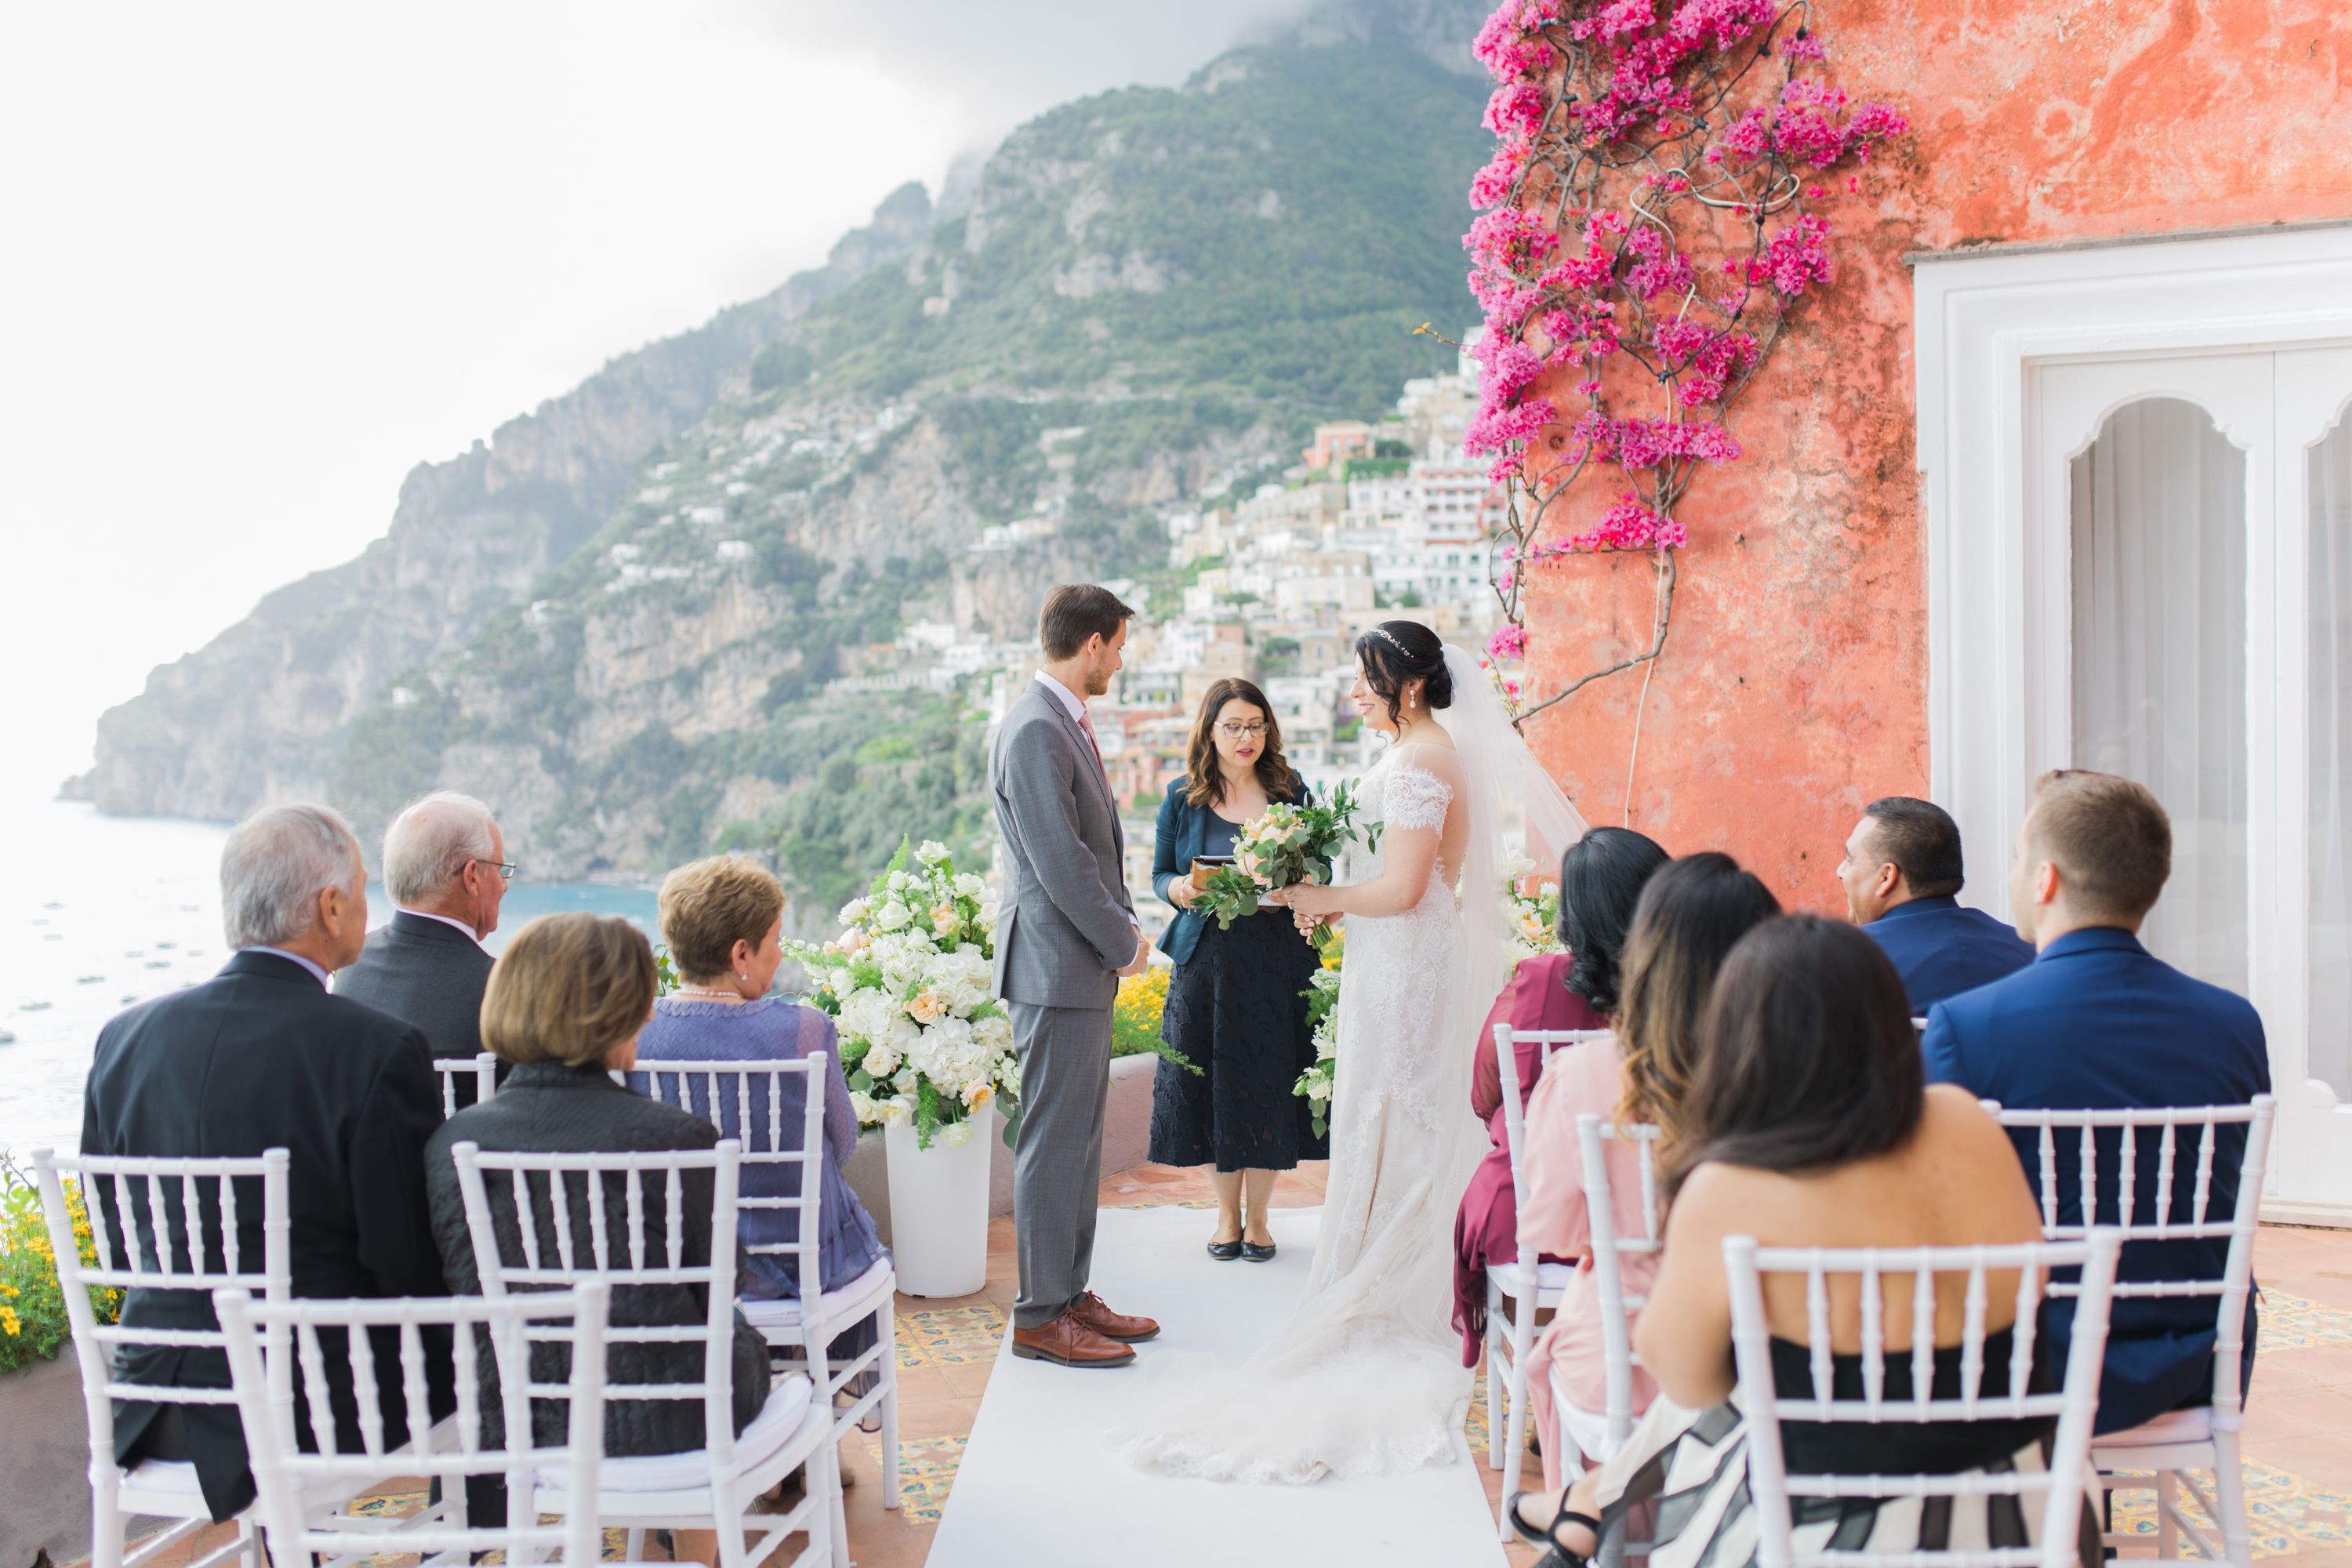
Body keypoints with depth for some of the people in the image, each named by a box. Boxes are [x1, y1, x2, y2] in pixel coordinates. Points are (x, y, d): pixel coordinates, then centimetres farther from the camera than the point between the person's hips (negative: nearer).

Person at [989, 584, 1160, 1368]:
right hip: (1057, 969, -10)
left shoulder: (1064, 723, 15)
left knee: (1078, 1141, 15)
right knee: (1054, 1143, -3)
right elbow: (1060, 862, -21)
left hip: (1085, 964, 10)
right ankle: (1040, 1316, 6)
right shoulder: (1035, 730, -17)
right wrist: (1123, 943, -11)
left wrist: (1123, 928, 8)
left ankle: (1070, 1294, 24)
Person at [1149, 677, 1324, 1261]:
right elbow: (1160, 874, 8)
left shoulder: (1289, 791, 5)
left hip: (1278, 958, 0)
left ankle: (1258, 1216, 19)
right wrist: (1179, 889, -14)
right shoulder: (1182, 796, 3)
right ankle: (1226, 1214, 22)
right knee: (1215, 1082, 5)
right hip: (1207, 957, 0)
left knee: (1268, 1082, 3)